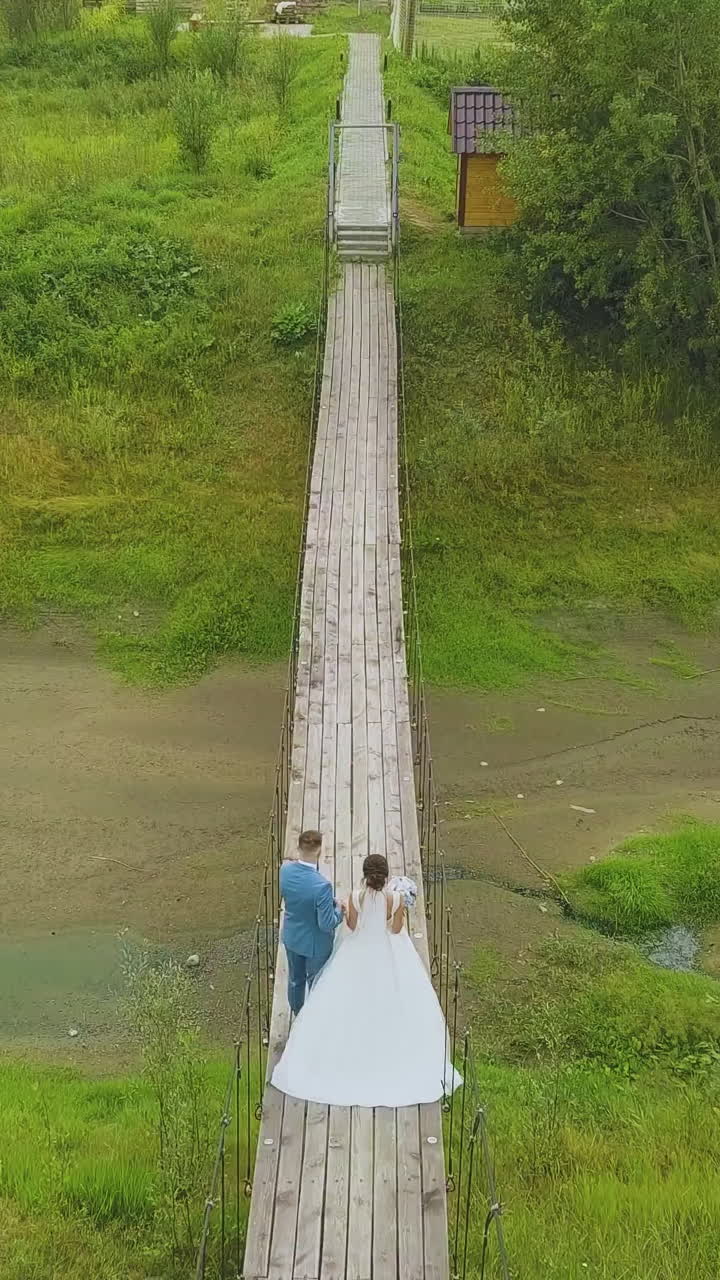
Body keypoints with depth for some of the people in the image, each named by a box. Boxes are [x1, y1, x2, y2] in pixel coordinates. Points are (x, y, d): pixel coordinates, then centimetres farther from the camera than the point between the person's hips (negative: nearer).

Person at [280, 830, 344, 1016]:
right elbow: (327, 924, -28)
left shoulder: (285, 870, -20)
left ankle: (298, 1014, 52)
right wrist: (338, 910, -10)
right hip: (315, 943, -5)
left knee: (295, 979, 28)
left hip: (291, 937, 5)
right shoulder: (322, 886, -39)